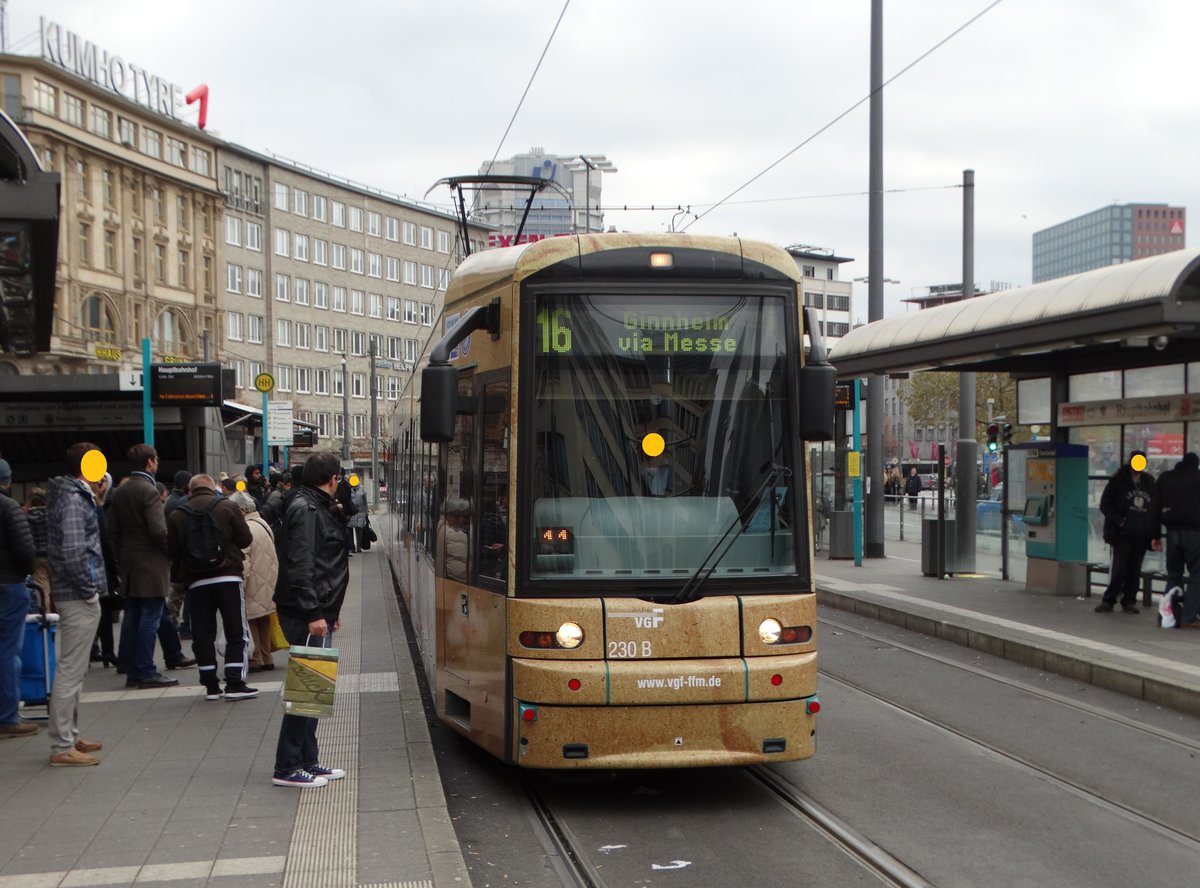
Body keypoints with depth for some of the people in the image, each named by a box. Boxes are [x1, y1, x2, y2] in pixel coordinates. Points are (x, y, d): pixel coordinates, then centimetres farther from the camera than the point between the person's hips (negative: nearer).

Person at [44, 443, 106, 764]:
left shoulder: (75, 495, 14)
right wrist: (88, 588, -16)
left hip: (72, 594, 10)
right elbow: (72, 552, -23)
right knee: (70, 671, -6)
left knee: (72, 669, 17)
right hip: (78, 596, -10)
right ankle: (62, 747, -1)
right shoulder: (74, 499, -16)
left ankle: (70, 737, 27)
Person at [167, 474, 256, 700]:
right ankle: (234, 683, -2)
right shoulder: (227, 506, -1)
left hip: (196, 580, 2)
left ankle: (211, 686, 8)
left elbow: (172, 551, 3)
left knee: (202, 634, 8)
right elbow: (246, 539, -2)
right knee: (236, 632, 3)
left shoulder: (177, 515, 4)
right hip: (228, 576, -2)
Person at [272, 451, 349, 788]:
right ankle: (287, 767, -2)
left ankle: (308, 762, 20)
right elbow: (300, 566, -22)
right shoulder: (305, 510, -14)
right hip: (306, 616, -10)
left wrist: (330, 609, 25)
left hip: (317, 612, 10)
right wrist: (314, 613, -25)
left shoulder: (318, 508, 18)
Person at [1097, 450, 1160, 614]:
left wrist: (1155, 536, 8)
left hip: (1142, 535, 4)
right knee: (1119, 568, -9)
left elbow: (1155, 510, 15)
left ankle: (1129, 601, 12)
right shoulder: (1118, 480, 0)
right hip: (1123, 534, -4)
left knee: (1134, 570, 4)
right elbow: (1105, 505, -1)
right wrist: (1119, 521, -14)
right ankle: (1108, 600, 0)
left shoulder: (1149, 483, 12)